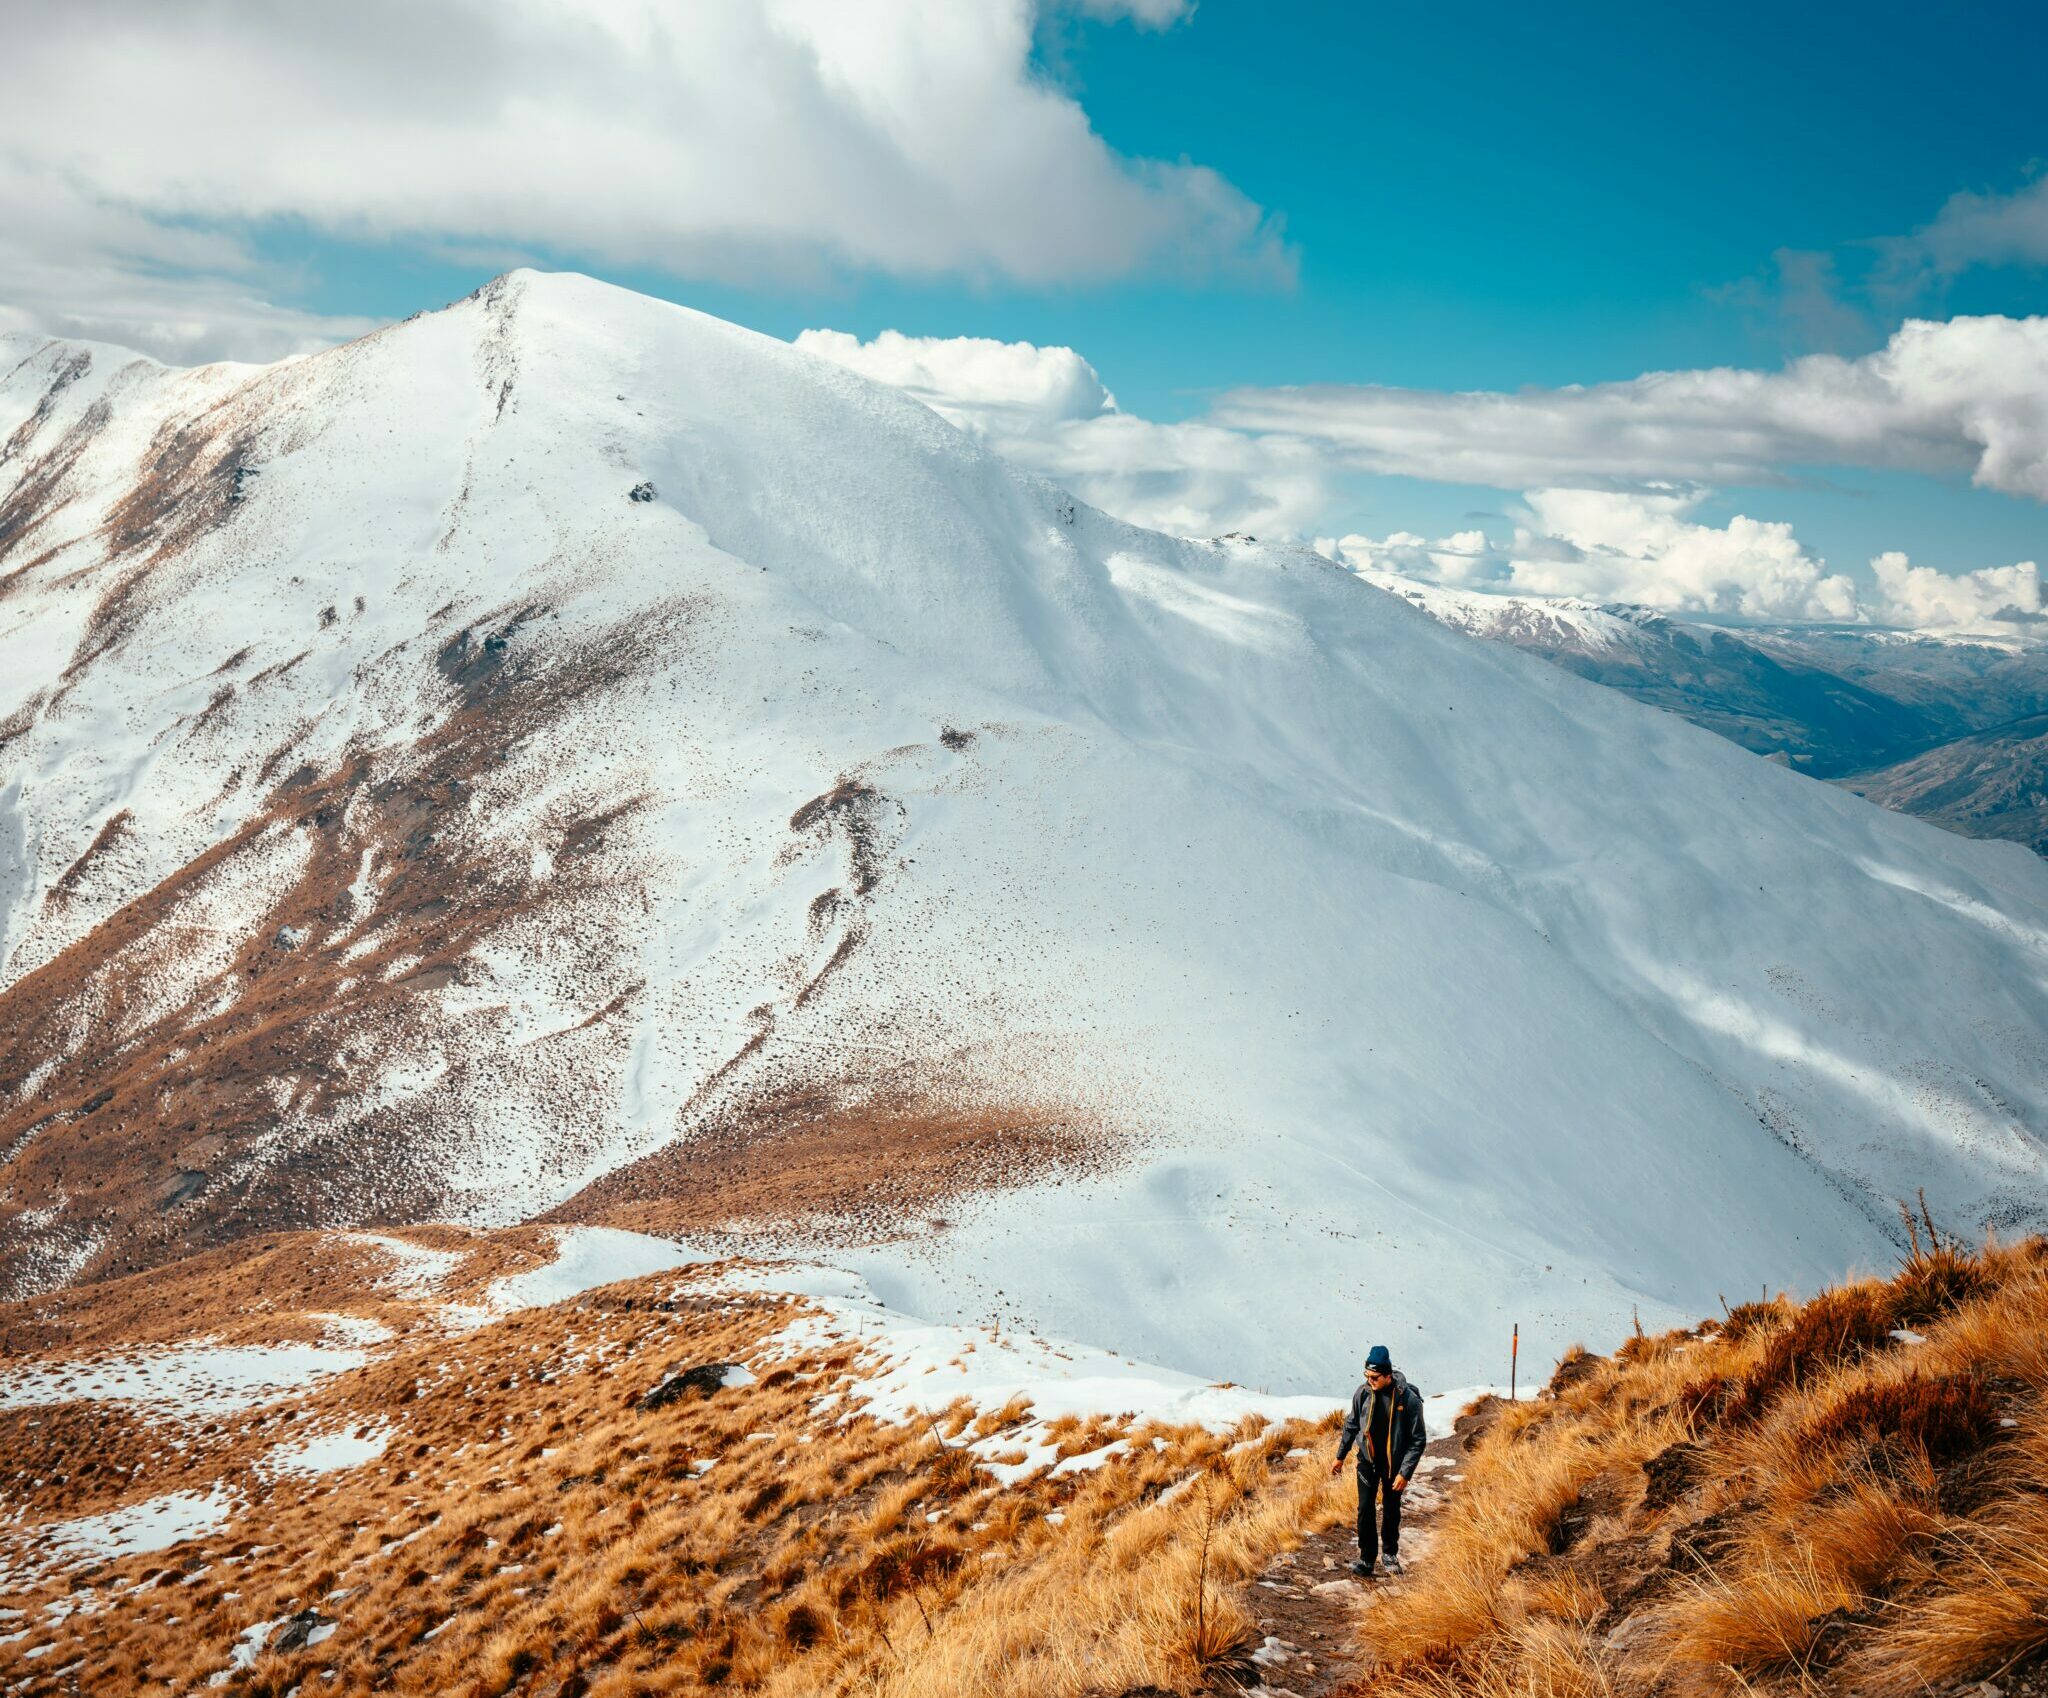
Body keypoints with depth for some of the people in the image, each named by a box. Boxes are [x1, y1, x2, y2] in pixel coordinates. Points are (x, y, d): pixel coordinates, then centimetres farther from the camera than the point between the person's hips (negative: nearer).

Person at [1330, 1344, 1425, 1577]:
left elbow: (1418, 1440, -14)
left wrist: (1405, 1472, -18)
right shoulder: (1363, 1393, -12)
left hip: (1394, 1464, -2)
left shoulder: (1409, 1398, -21)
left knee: (1391, 1510, 13)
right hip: (1367, 1461, 2)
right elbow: (1351, 1425, 5)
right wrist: (1340, 1456, 12)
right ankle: (1366, 1560, 6)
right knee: (1365, 1509, -4)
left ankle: (1390, 1553, 33)